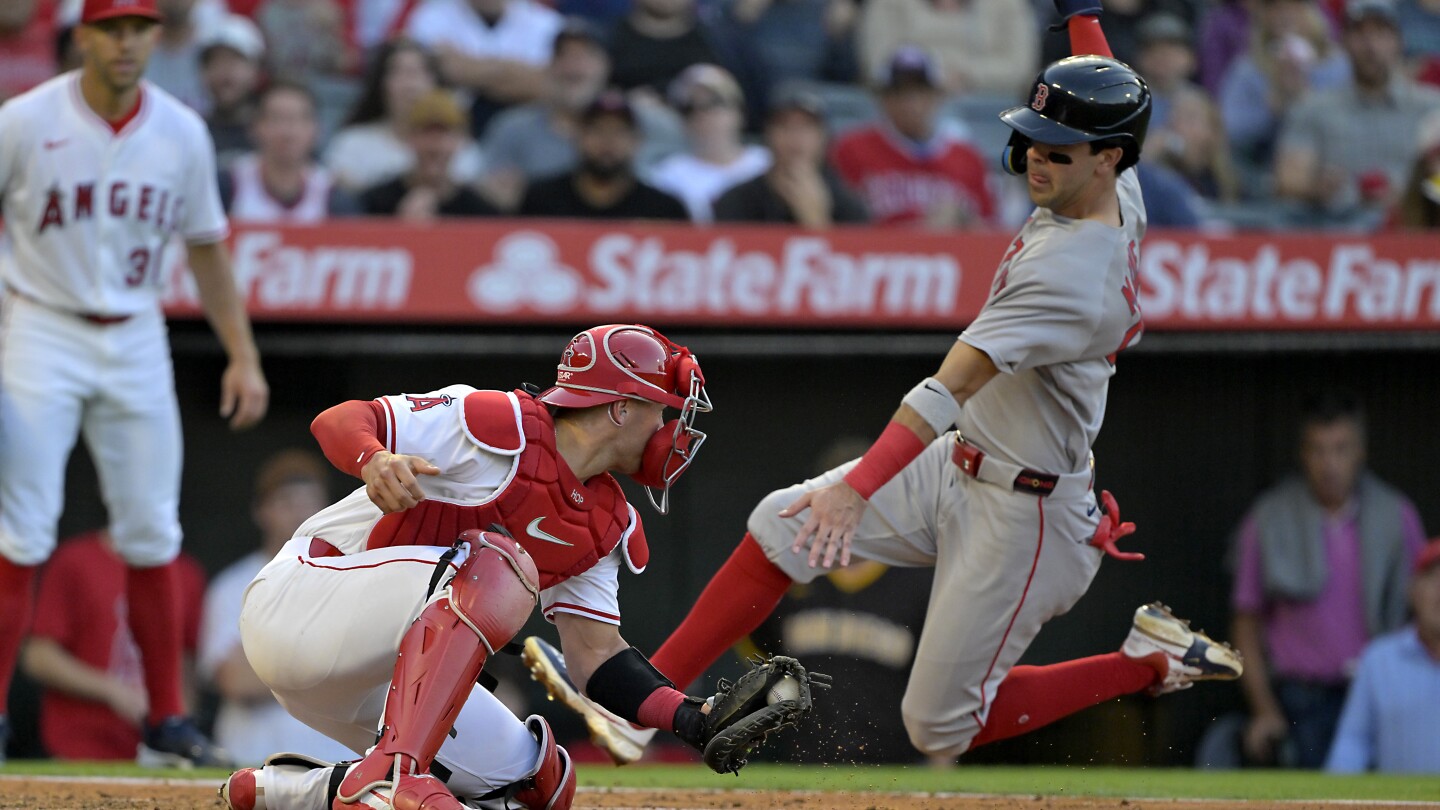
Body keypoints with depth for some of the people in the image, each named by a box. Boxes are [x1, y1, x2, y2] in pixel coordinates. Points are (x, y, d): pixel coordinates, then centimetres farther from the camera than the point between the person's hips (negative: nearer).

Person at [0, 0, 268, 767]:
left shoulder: (182, 133, 1)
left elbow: (207, 248, 11)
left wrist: (244, 356, 6)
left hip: (136, 342, 3)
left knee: (152, 532, 5)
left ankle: (166, 717, 14)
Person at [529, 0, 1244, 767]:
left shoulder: (1070, 272, -30)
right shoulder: (1119, 195, -2)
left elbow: (950, 388, -38)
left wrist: (859, 487, -42)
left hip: (1022, 514, -10)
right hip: (958, 469, 10)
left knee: (940, 729, -2)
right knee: (782, 524, -3)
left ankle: (1152, 661, 10)